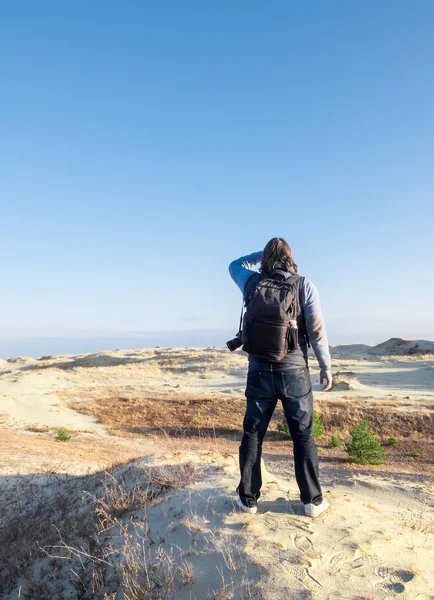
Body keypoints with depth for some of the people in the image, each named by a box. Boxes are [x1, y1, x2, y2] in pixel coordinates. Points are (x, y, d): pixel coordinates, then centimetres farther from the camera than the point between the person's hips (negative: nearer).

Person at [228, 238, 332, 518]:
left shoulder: (252, 283, 3)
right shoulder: (304, 285, -2)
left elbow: (235, 265, 25)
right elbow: (316, 328, -7)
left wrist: (264, 253, 19)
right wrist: (326, 366, 2)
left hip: (260, 370, 1)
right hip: (294, 370, -1)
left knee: (253, 434, 11)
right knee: (303, 436, 10)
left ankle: (249, 499, 20)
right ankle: (313, 500, 20)